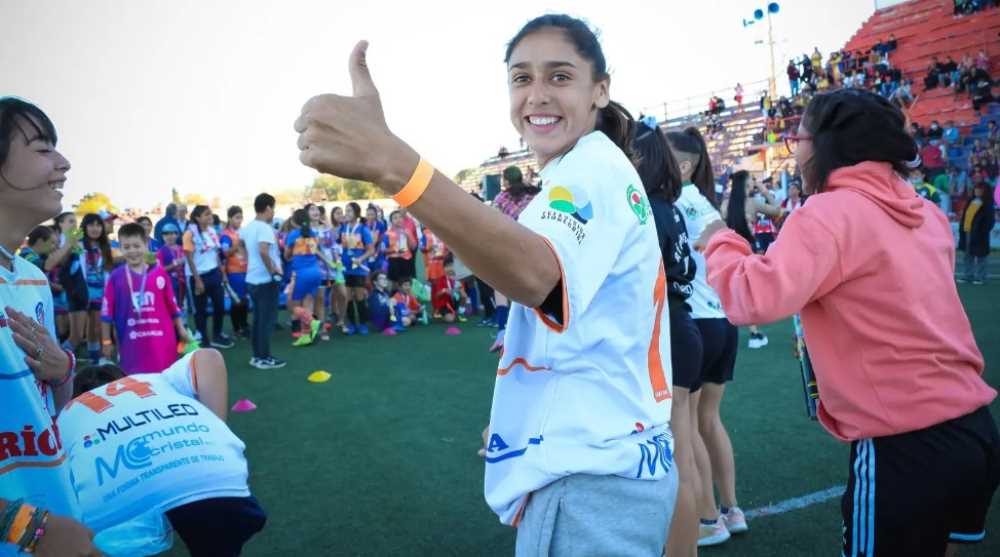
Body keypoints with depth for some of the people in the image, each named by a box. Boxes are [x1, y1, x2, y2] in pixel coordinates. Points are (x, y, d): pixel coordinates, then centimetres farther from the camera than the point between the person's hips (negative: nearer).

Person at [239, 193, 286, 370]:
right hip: (266, 280, -9)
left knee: (258, 318, 15)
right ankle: (264, 358, 4)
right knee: (268, 319, 0)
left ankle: (257, 356, 21)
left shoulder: (247, 227, 9)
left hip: (252, 279, 9)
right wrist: (274, 271, -22)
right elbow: (263, 251, -32)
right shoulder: (265, 228, -18)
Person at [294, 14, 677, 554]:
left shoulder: (592, 170, -18)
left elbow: (535, 273, -40)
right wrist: (518, 416, 16)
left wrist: (391, 163, -53)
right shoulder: (593, 172, 15)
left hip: (590, 481, -10)